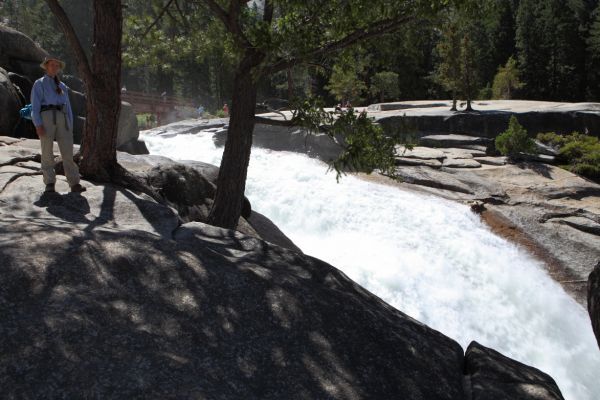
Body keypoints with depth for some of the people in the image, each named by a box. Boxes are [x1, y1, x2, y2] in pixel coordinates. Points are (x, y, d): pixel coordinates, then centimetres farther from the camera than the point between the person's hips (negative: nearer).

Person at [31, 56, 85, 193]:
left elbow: (68, 107, 22)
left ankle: (74, 184, -12)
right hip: (46, 117, -3)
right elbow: (35, 106, 1)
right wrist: (38, 125, -13)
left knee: (68, 152, -7)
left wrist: (70, 127, 12)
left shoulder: (62, 86, 27)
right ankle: (50, 184, 5)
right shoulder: (39, 84, 12)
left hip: (62, 119, 3)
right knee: (47, 152, -3)